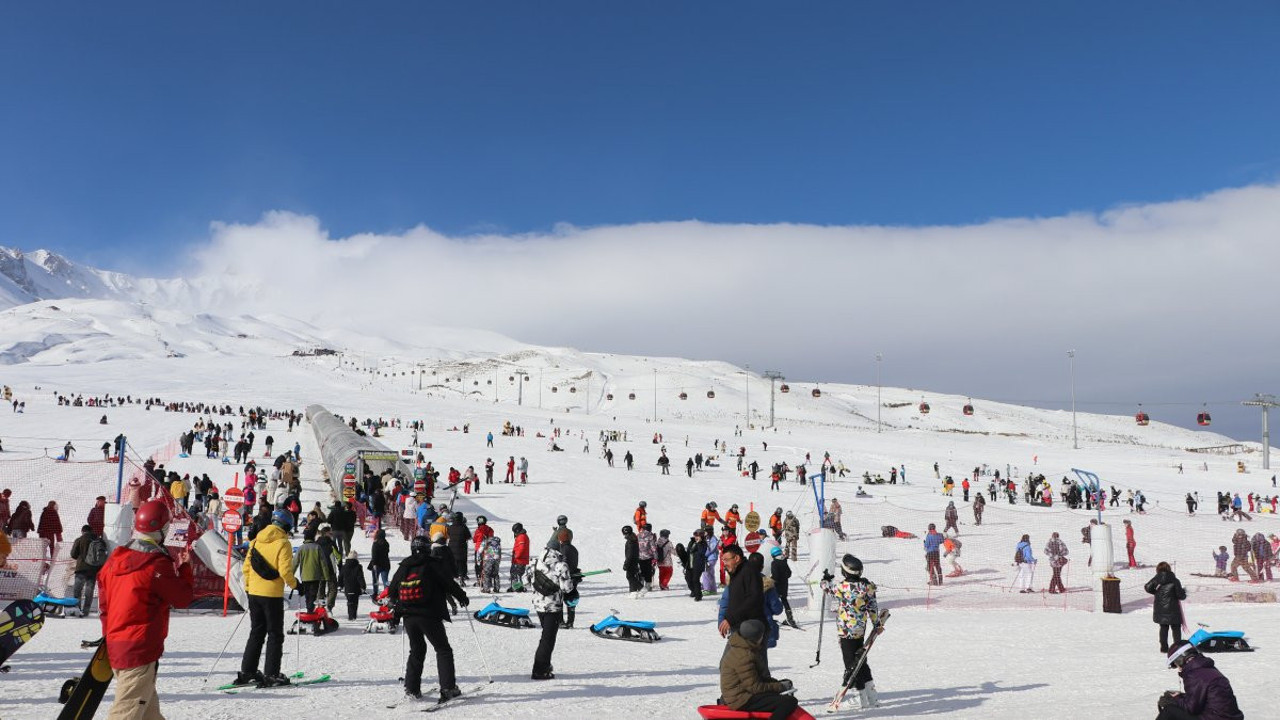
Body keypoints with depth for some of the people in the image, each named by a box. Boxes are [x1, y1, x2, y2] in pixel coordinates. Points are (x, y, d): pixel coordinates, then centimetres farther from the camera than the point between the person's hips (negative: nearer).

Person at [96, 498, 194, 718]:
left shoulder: (116, 557, 6)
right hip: (141, 649, -8)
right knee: (128, 711, -6)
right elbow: (183, 598, -8)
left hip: (115, 644, 8)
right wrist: (184, 567, 6)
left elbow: (103, 602, 13)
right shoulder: (158, 564, -17)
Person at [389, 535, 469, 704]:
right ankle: (448, 688, -5)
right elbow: (450, 583, -5)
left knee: (416, 650, 19)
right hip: (429, 615, -5)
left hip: (408, 616, 5)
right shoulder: (433, 565, -5)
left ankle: (411, 688, 11)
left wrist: (398, 607, 35)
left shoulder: (403, 567, 10)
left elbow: (392, 591, 17)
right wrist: (462, 597, 11)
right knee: (443, 650, 4)